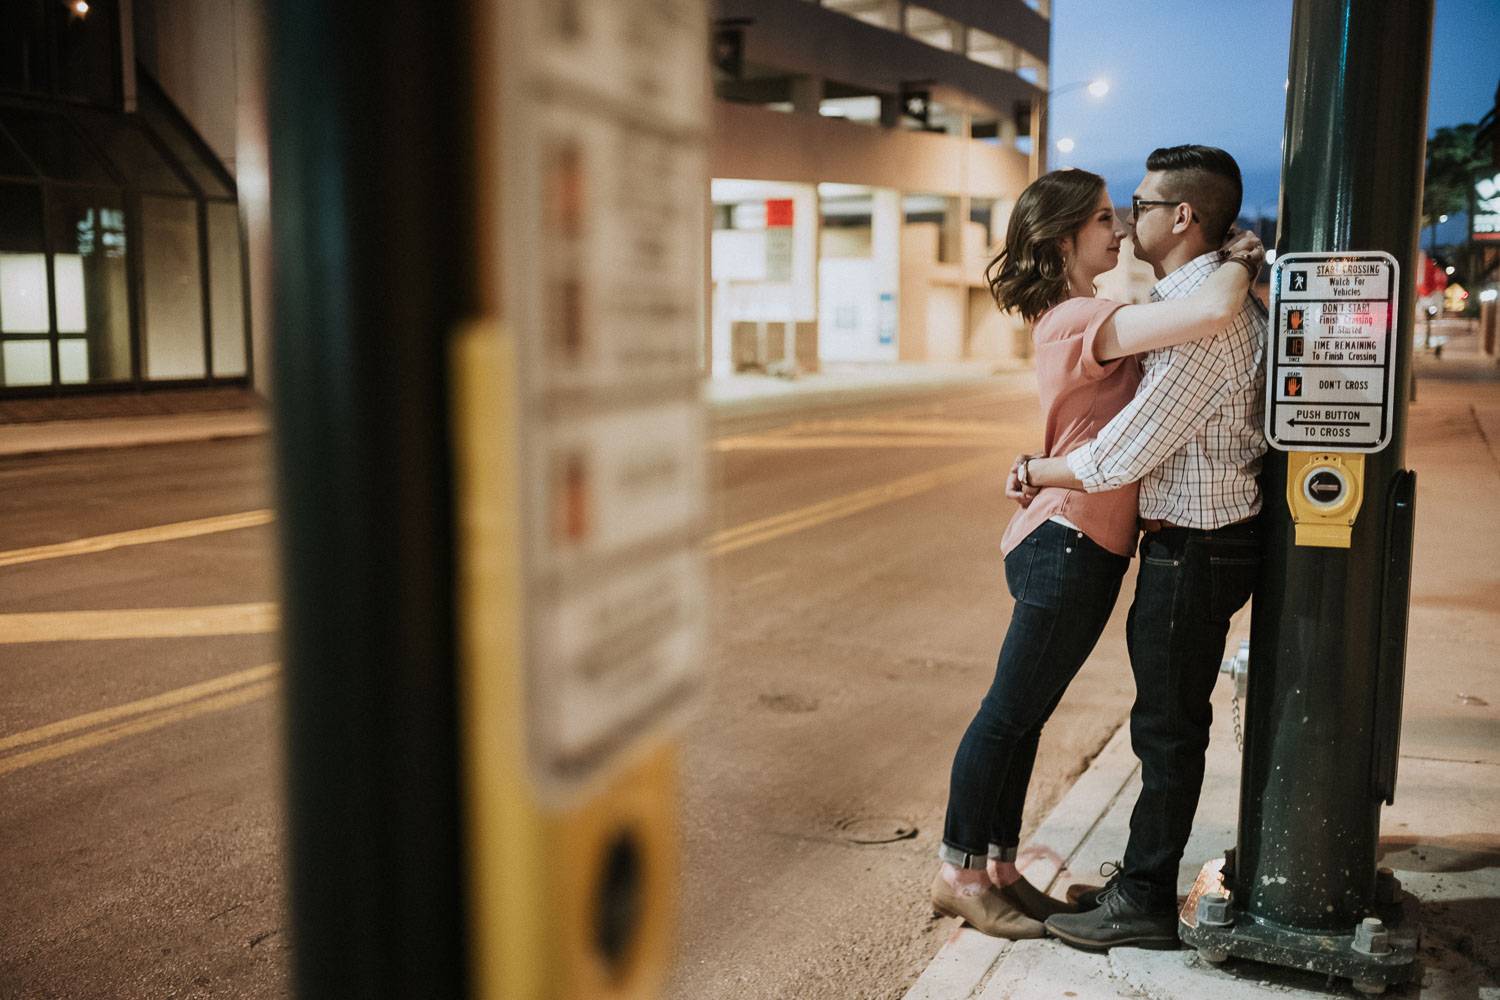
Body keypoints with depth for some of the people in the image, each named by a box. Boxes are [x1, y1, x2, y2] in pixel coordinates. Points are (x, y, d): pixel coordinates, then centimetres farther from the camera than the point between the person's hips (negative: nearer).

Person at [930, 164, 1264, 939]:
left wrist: (1235, 266, 6)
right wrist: (1243, 265, -9)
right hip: (1067, 543, -10)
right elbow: (1211, 313, -29)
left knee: (1025, 715, 15)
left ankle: (996, 867, 27)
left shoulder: (1075, 317, 14)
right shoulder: (1082, 320, -18)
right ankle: (958, 874, 15)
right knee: (1009, 713, 1)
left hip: (1091, 547, 10)